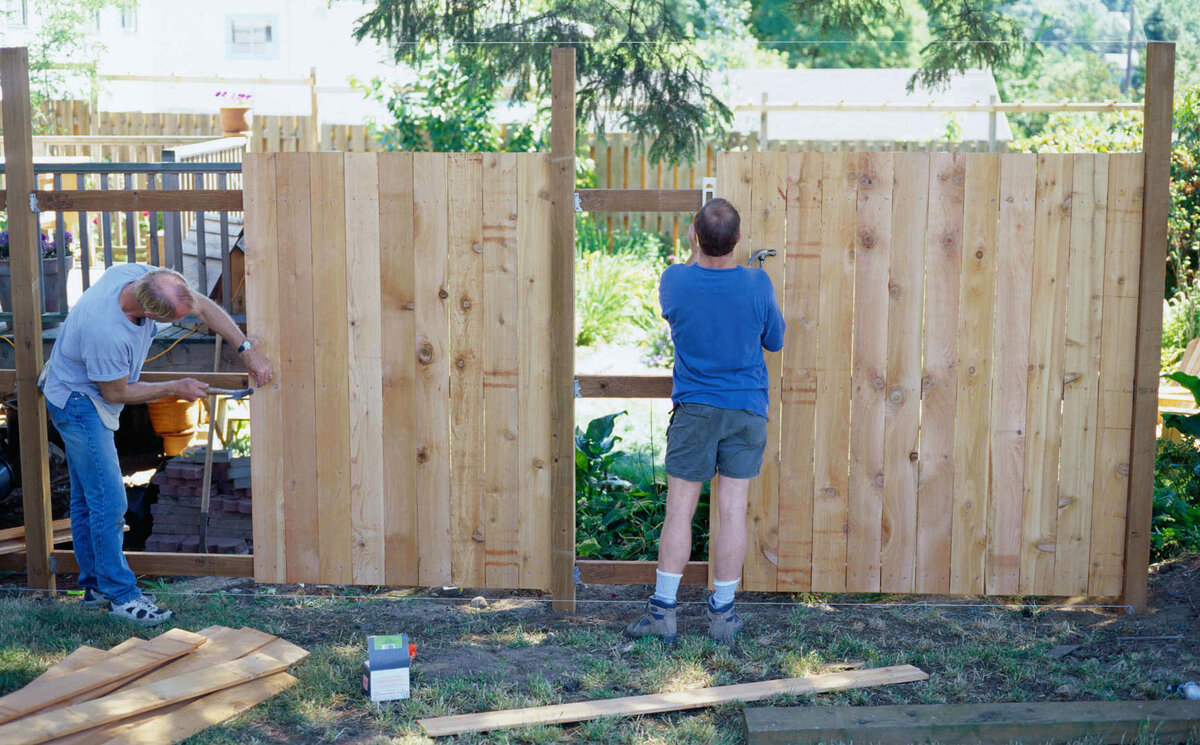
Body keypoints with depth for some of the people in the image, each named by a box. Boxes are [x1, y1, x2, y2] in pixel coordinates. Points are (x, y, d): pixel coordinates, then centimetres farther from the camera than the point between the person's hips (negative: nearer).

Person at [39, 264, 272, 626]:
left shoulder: (139, 274, -18)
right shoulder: (106, 332, -39)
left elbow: (204, 307, -6)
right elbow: (116, 393, -21)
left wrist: (247, 350, -11)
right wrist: (175, 388, -12)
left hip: (76, 398, 9)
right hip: (79, 403, -9)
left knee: (87, 497, 16)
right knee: (109, 500, -9)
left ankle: (95, 585, 26)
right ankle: (121, 595, 1)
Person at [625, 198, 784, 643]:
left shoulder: (674, 280, -12)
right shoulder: (757, 284, -11)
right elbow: (775, 341, 5)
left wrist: (695, 253, 21)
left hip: (694, 408, -1)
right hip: (748, 409, 1)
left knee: (679, 509, 4)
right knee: (733, 511, 5)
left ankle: (662, 610, 8)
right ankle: (723, 614, 13)